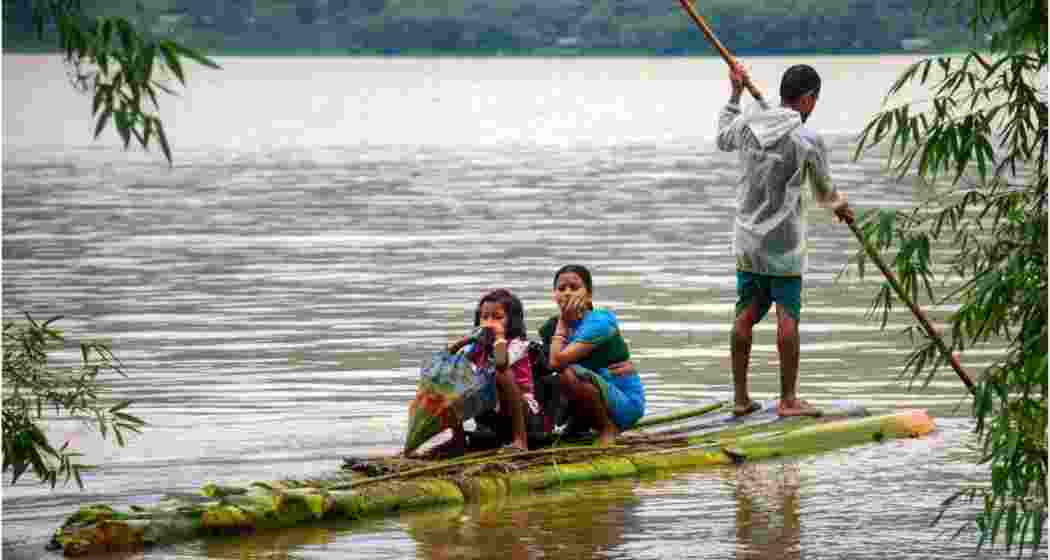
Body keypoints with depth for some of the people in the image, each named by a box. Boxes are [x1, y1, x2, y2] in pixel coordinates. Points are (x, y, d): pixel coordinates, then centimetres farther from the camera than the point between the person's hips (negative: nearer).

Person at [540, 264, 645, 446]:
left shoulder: (598, 322, -18)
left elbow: (556, 361, -26)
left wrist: (562, 322, -16)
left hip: (626, 404, -8)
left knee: (568, 375, -29)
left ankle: (609, 428, -12)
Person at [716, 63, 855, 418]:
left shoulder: (746, 125, -1)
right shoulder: (808, 141, -13)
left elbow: (723, 138, 25)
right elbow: (823, 191, 4)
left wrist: (735, 94, 35)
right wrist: (840, 206, 27)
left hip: (747, 238, 5)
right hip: (784, 242, -5)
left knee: (746, 314, 10)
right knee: (787, 316, -1)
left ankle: (740, 396, 15)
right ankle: (788, 400, 0)